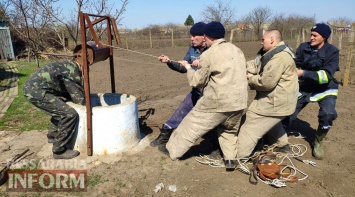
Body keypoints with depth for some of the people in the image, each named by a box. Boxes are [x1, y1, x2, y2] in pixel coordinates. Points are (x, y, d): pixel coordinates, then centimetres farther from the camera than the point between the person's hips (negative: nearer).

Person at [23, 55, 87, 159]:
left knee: (61, 108, 27)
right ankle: (59, 150, -3)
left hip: (30, 87, 11)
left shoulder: (66, 66, 17)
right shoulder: (73, 71, -13)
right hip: (37, 92, -11)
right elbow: (79, 99, -11)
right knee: (70, 114, -13)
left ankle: (53, 135, 39)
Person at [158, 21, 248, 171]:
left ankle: (172, 149, 25)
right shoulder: (236, 50, 11)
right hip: (239, 102, 6)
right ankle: (231, 159, 22)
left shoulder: (208, 55, -10)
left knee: (192, 125, 10)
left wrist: (189, 68, 16)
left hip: (217, 103, -6)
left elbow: (197, 81, -4)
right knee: (229, 130, 28)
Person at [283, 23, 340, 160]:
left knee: (328, 115, -25)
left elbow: (327, 75, -28)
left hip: (325, 89, -2)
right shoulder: (303, 47, -11)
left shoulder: (332, 52, -17)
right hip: (305, 87, 2)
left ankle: (318, 143, 2)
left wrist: (303, 73, -38)